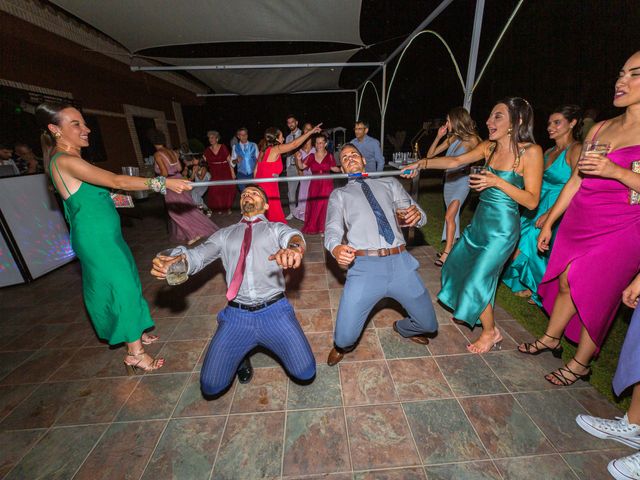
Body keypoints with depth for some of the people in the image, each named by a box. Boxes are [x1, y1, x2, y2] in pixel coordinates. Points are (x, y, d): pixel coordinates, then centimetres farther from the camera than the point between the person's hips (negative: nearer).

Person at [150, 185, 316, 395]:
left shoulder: (276, 228, 10)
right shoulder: (224, 234, 18)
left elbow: (293, 236, -12)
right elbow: (199, 255, 4)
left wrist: (294, 248, -38)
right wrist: (177, 258, -21)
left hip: (275, 311, -1)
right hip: (236, 315, 2)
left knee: (305, 373, -11)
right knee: (211, 386, -3)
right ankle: (242, 355, 27)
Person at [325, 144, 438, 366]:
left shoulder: (389, 183, 22)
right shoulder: (339, 194, 16)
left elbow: (418, 214, 17)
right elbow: (332, 230, 1)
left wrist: (417, 215, -9)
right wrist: (336, 248, -24)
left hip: (401, 263, 3)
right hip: (365, 266, -2)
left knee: (428, 325, 13)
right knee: (345, 337, -7)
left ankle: (403, 328, 50)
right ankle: (343, 346, 33)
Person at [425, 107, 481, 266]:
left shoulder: (471, 139, -9)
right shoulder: (452, 138, 6)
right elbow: (430, 154, 7)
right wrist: (438, 137, -2)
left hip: (461, 181, -7)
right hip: (449, 180, 7)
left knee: (449, 216, -17)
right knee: (453, 216, 14)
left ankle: (447, 253, -13)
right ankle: (451, 248, 26)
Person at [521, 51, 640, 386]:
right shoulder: (600, 128, 9)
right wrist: (549, 222, 11)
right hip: (577, 222, 5)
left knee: (594, 297, 5)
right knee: (565, 283, 14)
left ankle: (580, 364, 26)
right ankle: (551, 338, 36)